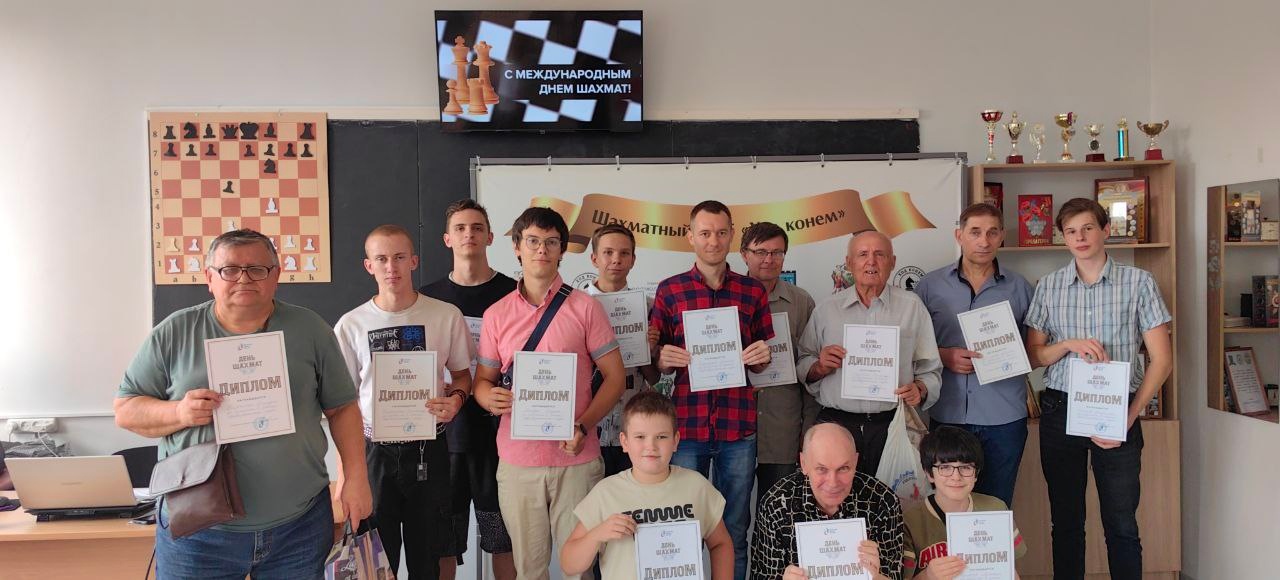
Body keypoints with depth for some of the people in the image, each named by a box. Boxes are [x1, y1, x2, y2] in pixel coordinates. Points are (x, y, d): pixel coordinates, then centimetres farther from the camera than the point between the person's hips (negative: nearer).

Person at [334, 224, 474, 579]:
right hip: (374, 452, 0)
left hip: (428, 450, 0)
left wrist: (456, 398, -14)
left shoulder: (446, 316, -4)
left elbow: (462, 373, 9)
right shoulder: (351, 325, -2)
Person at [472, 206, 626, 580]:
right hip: (517, 461, 2)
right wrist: (490, 398, -13)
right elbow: (482, 380, 11)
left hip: (576, 459, -1)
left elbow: (614, 377, 0)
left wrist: (582, 427, -14)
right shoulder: (496, 315, 6)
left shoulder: (585, 308, 0)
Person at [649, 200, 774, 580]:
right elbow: (653, 361, 8)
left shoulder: (753, 292, 8)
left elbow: (762, 364, 14)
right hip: (685, 426, -1)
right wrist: (663, 360, -14)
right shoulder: (669, 291, 4)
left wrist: (762, 357, -8)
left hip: (739, 428, 1)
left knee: (734, 532, 9)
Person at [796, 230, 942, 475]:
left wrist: (919, 389, -10)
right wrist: (820, 367, -7)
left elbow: (930, 370, 9)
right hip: (836, 425, 1)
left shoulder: (912, 306, 7)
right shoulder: (826, 308, 9)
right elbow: (802, 369, 12)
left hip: (891, 425, 0)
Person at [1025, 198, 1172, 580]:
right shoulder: (1049, 287, 6)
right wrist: (1068, 344, -12)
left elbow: (1162, 360, -1)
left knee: (1121, 526, 3)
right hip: (1060, 410, 2)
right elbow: (1032, 357, 8)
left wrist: (1129, 417, -9)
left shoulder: (1138, 282, 0)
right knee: (1066, 522, 10)